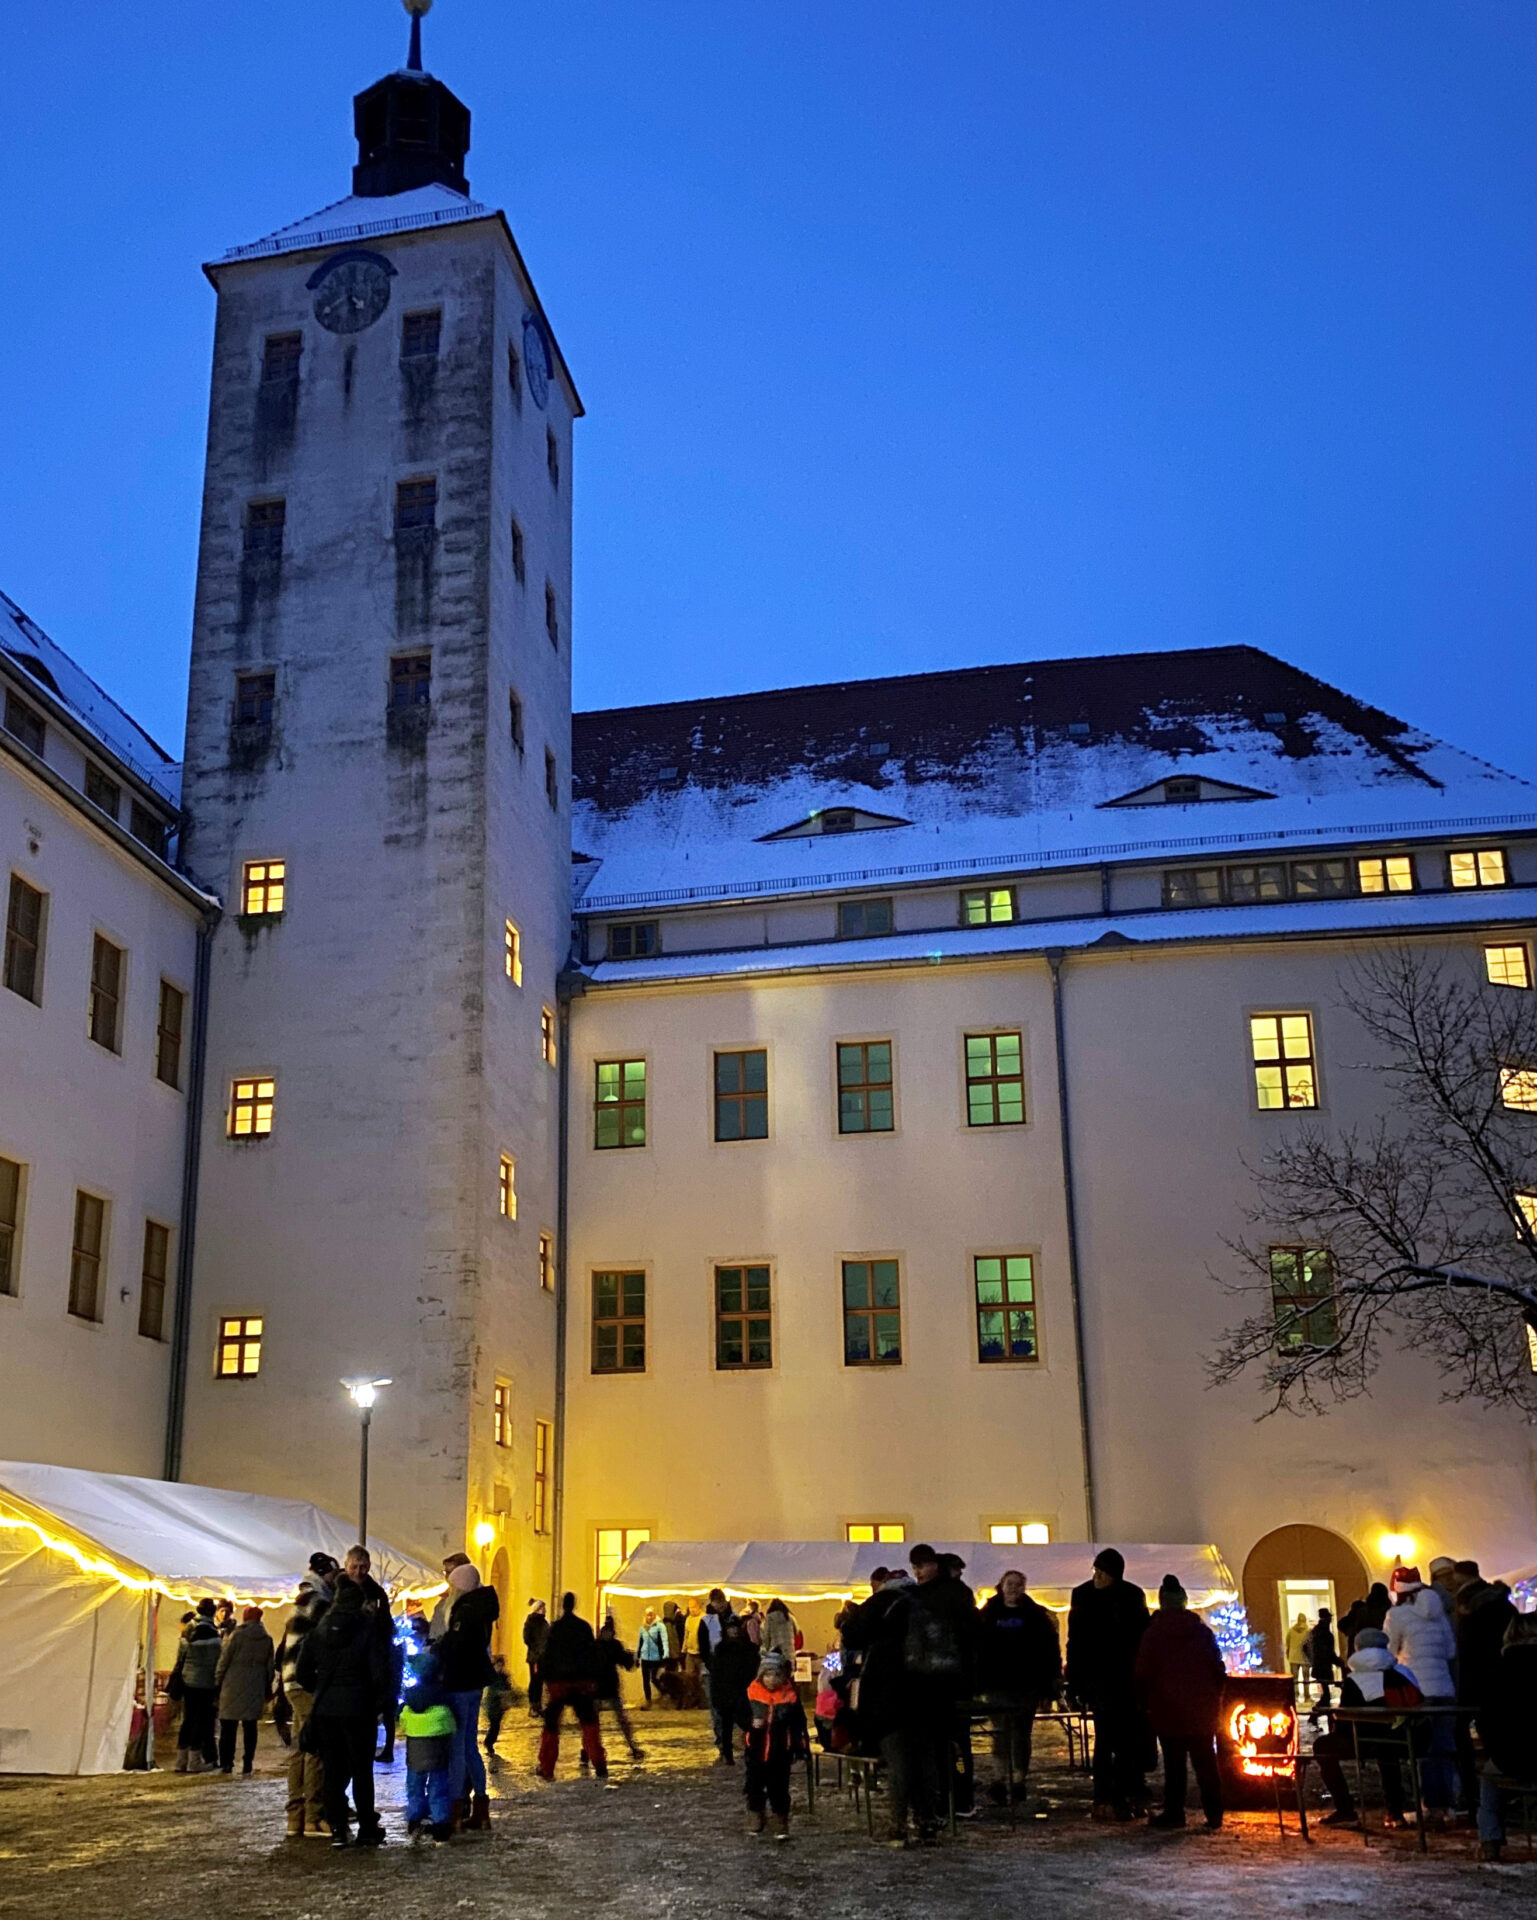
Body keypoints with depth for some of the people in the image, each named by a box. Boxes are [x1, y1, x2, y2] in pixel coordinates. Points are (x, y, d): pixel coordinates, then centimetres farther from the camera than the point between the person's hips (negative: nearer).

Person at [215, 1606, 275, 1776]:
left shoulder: (236, 1635, -7)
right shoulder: (267, 1639, 5)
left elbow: (224, 1661, -6)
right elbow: (270, 1666, 11)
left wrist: (218, 1682, 3)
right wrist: (268, 1689, 19)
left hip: (233, 1686, -3)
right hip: (255, 1689, 3)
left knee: (228, 1726, 4)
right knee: (250, 1726, 7)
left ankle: (226, 1763, 1)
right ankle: (247, 1763, 4)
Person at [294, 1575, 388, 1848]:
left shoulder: (318, 1630, 3)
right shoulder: (366, 1629, -9)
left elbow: (304, 1672, 4)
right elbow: (380, 1673, -12)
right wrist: (374, 1696, 6)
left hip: (324, 1709, 3)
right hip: (358, 1710, -3)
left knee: (332, 1771, 10)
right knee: (361, 1770, 7)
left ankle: (337, 1829, 8)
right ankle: (367, 1830, 10)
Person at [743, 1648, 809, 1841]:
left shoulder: (790, 1695, -6)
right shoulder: (752, 1693, -6)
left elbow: (799, 1724, 2)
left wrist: (801, 1747, 0)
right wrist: (750, 1723, -21)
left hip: (780, 1753, -2)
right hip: (755, 1751, 2)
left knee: (779, 1788, 2)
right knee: (754, 1786, 14)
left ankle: (781, 1825, 12)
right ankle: (755, 1819, 32)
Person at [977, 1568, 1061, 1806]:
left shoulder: (1036, 1615, 6)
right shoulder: (988, 1614, 6)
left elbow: (1050, 1649, 6)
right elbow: (978, 1647, 7)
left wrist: (1051, 1681, 0)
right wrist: (979, 1679, 1)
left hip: (1027, 1685, 0)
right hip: (996, 1685, 0)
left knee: (1022, 1731, 3)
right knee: (1001, 1730, -6)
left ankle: (1020, 1778, 9)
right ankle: (1000, 1778, -6)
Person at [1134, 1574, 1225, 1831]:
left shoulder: (1152, 1634, -3)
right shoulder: (1202, 1631, 3)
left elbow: (1142, 1675, -3)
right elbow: (1219, 1669, 4)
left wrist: (1144, 1703, 9)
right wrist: (1215, 1699, 14)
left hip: (1168, 1710, -2)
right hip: (1202, 1710, 2)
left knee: (1173, 1763, 3)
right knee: (1205, 1761, 8)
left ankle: (1174, 1813, 3)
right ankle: (1214, 1814, 7)